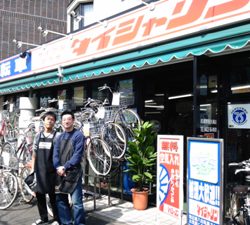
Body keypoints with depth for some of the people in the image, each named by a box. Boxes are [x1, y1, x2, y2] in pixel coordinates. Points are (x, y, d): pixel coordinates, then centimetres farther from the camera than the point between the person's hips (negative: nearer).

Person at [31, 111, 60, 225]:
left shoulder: (57, 136, -4)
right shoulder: (38, 135, 8)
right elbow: (34, 154, 12)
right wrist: (32, 169, 9)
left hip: (51, 171, -4)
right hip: (39, 170, 4)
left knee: (53, 195, 2)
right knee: (39, 194, 11)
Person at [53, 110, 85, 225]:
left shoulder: (78, 135, -5)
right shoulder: (60, 137, 13)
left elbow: (78, 154, -12)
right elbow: (55, 154, 6)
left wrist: (65, 167, -16)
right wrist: (58, 167, -11)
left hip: (73, 173, -6)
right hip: (60, 173, 6)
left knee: (76, 202, -7)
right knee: (60, 200, 11)